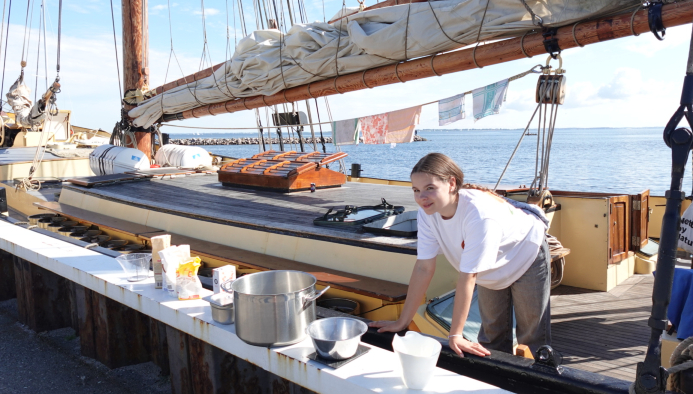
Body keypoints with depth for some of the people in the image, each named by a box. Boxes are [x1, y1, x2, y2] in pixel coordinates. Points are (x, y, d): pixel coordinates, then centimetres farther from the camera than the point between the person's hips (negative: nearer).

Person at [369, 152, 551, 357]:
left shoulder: (479, 214, -43)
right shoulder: (427, 212, -25)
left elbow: (467, 276, -40)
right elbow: (423, 267, -22)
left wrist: (455, 335, -35)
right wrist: (402, 322, -20)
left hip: (526, 258, -5)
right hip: (491, 270, 5)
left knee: (532, 339, 4)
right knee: (492, 337, 16)